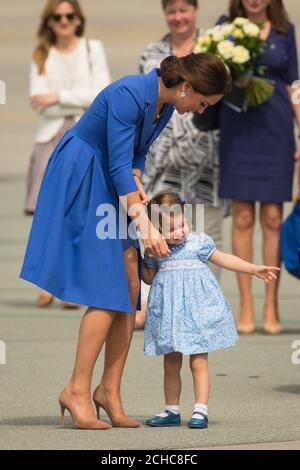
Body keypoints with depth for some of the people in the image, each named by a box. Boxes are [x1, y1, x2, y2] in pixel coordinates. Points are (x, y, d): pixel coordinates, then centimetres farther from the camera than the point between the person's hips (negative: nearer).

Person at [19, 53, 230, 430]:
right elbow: (119, 165, -25)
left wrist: (136, 180, -5)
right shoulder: (129, 95, -25)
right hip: (81, 182, -9)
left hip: (112, 186, 9)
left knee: (131, 288, 0)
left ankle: (110, 390, 4)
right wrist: (145, 226, -27)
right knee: (109, 292, -14)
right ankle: (77, 390, -9)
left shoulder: (165, 104, 3)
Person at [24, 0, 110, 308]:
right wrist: (80, 101, -7)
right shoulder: (41, 56, 13)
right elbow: (38, 102, 1)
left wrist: (60, 97, -7)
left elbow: (102, 94, -3)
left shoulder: (93, 49, 9)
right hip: (51, 135, 1)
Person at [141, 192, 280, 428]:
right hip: (169, 311, 3)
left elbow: (224, 259, 5)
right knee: (171, 364, 10)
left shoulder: (198, 242, -3)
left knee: (198, 363, -5)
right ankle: (172, 411, 18)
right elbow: (149, 277, 20)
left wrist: (254, 269, 3)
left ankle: (201, 410, -3)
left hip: (196, 311, -3)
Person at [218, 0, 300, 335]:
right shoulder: (225, 27, 4)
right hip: (237, 129, -1)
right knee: (243, 218, 0)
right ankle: (245, 306, 5)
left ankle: (271, 307, 6)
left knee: (273, 218, 1)